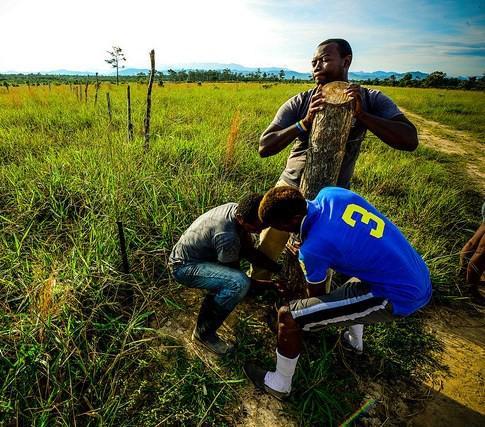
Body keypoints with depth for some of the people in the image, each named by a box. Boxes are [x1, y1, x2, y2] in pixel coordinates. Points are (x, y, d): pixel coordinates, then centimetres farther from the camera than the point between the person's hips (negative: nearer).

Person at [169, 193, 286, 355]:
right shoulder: (227, 237, -34)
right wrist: (271, 285, -15)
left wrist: (279, 268, -9)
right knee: (239, 284, -28)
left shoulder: (238, 209, -11)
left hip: (194, 251, 9)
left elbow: (249, 250, -1)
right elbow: (237, 276, -18)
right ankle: (204, 333, -6)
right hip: (183, 267, -8)